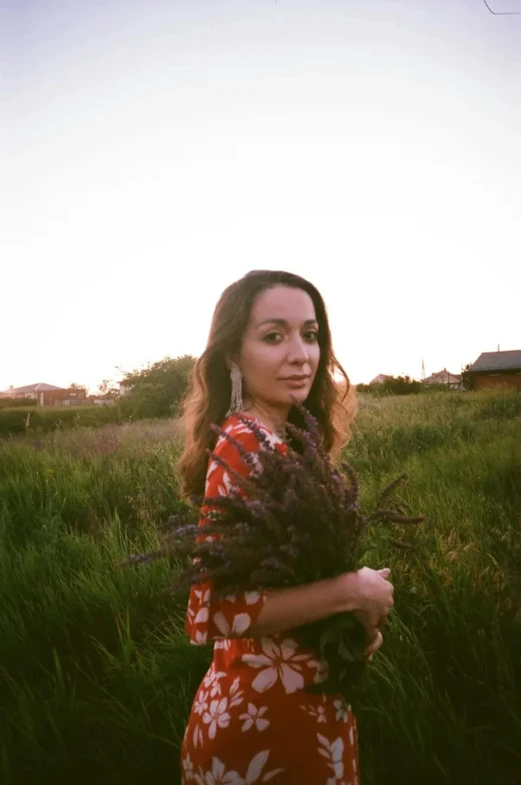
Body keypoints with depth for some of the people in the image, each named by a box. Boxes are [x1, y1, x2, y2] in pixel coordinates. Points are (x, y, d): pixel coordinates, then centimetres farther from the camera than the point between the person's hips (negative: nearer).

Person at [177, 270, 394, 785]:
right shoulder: (246, 447, -25)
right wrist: (352, 590, -23)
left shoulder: (284, 442, 2)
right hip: (268, 713, -8)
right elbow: (215, 612, -30)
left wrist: (355, 617, -3)